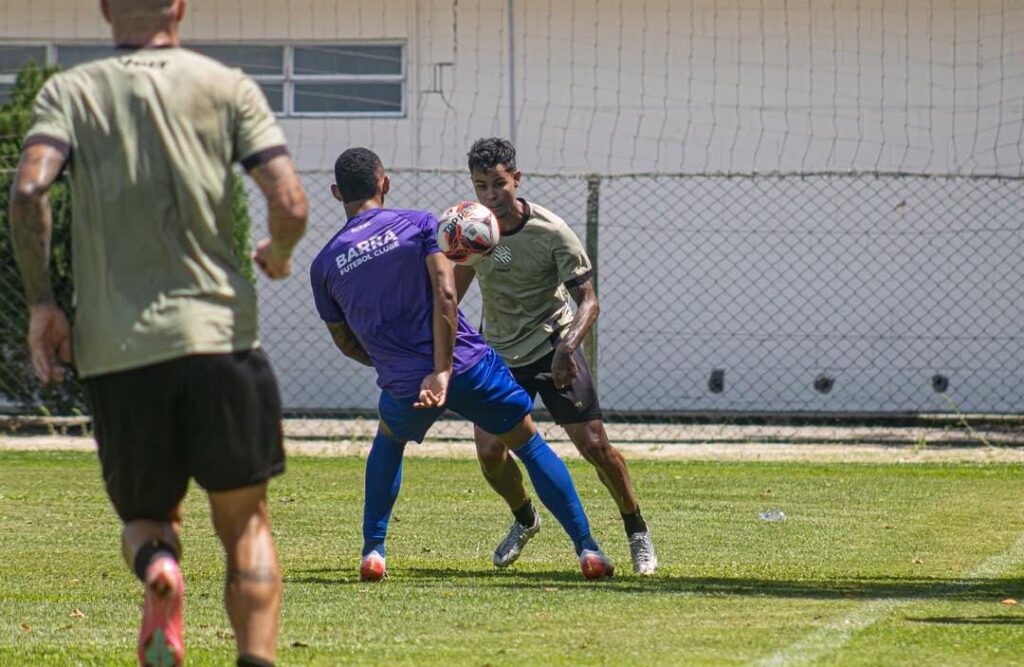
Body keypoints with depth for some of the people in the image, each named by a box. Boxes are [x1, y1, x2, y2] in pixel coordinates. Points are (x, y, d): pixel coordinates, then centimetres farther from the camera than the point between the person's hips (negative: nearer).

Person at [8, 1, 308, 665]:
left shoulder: (69, 93, 6)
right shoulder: (228, 88, 5)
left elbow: (28, 192, -11)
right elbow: (290, 205, -5)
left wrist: (41, 301, 0)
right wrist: (277, 256, 18)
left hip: (115, 352, 1)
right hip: (218, 331, -1)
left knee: (145, 514, 18)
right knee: (246, 522, 11)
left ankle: (157, 566, -16)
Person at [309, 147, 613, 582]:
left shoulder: (324, 265, 8)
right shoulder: (418, 224, 0)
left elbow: (345, 342, 17)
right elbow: (445, 293, -13)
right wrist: (442, 371, -15)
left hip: (404, 387, 2)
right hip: (467, 366, -2)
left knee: (388, 442, 34)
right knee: (529, 445, 15)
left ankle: (373, 551, 24)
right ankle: (586, 548, 9)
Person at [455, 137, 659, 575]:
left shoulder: (552, 233, -20)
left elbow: (588, 300, -18)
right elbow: (461, 277, 13)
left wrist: (568, 345, -36)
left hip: (552, 348, -3)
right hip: (499, 353, 3)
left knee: (594, 444, -11)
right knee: (489, 452, -9)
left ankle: (637, 533, 10)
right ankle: (524, 520, 23)